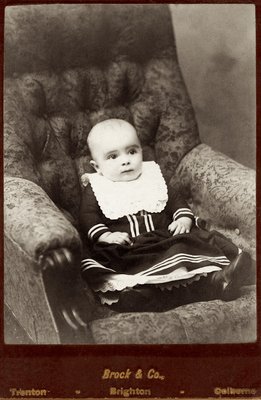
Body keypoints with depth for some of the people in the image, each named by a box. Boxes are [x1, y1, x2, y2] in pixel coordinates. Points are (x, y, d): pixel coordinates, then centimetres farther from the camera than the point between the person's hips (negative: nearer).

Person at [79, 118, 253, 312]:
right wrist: (105, 236, -15)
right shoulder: (95, 189, 11)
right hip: (125, 251, -2)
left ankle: (217, 279, -46)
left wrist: (184, 218, 1)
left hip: (166, 238, 3)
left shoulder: (152, 176, 19)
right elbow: (88, 218, 3)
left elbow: (175, 199, 22)